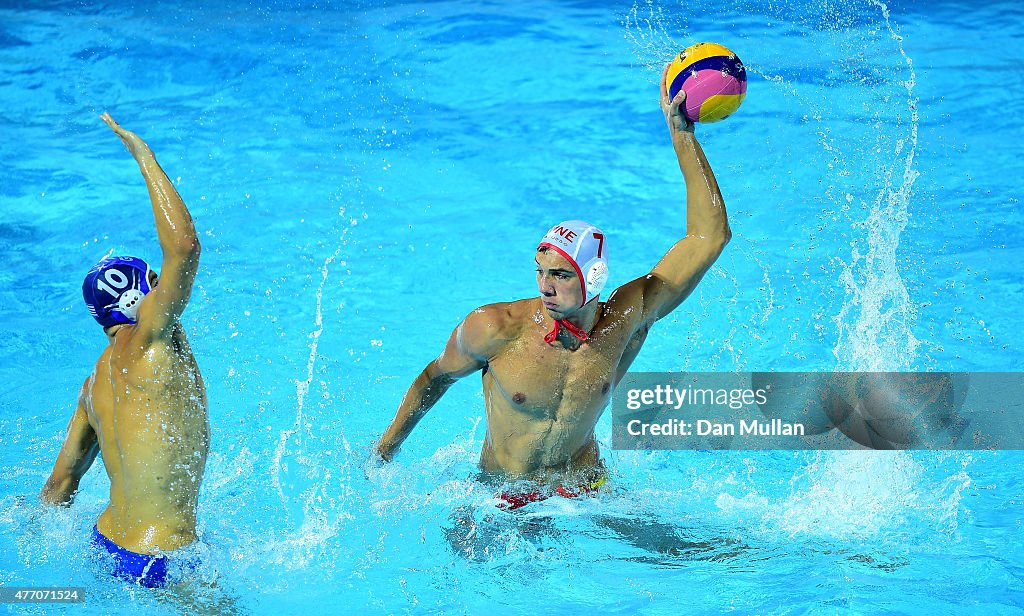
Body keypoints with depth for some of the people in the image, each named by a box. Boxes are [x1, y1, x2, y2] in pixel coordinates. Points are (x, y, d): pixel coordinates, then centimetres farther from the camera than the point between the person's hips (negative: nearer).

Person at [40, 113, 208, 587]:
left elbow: (60, 484, 14)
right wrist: (143, 154, -15)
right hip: (156, 562, -9)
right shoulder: (145, 344, -14)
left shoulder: (97, 380, 11)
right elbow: (184, 245, -23)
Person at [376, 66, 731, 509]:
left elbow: (710, 237, -16)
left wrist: (682, 135, -18)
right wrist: (385, 449, 4)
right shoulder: (495, 328, -21)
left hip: (586, 490, 0)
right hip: (499, 498, 0)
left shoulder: (627, 320, -16)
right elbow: (436, 376, 1)